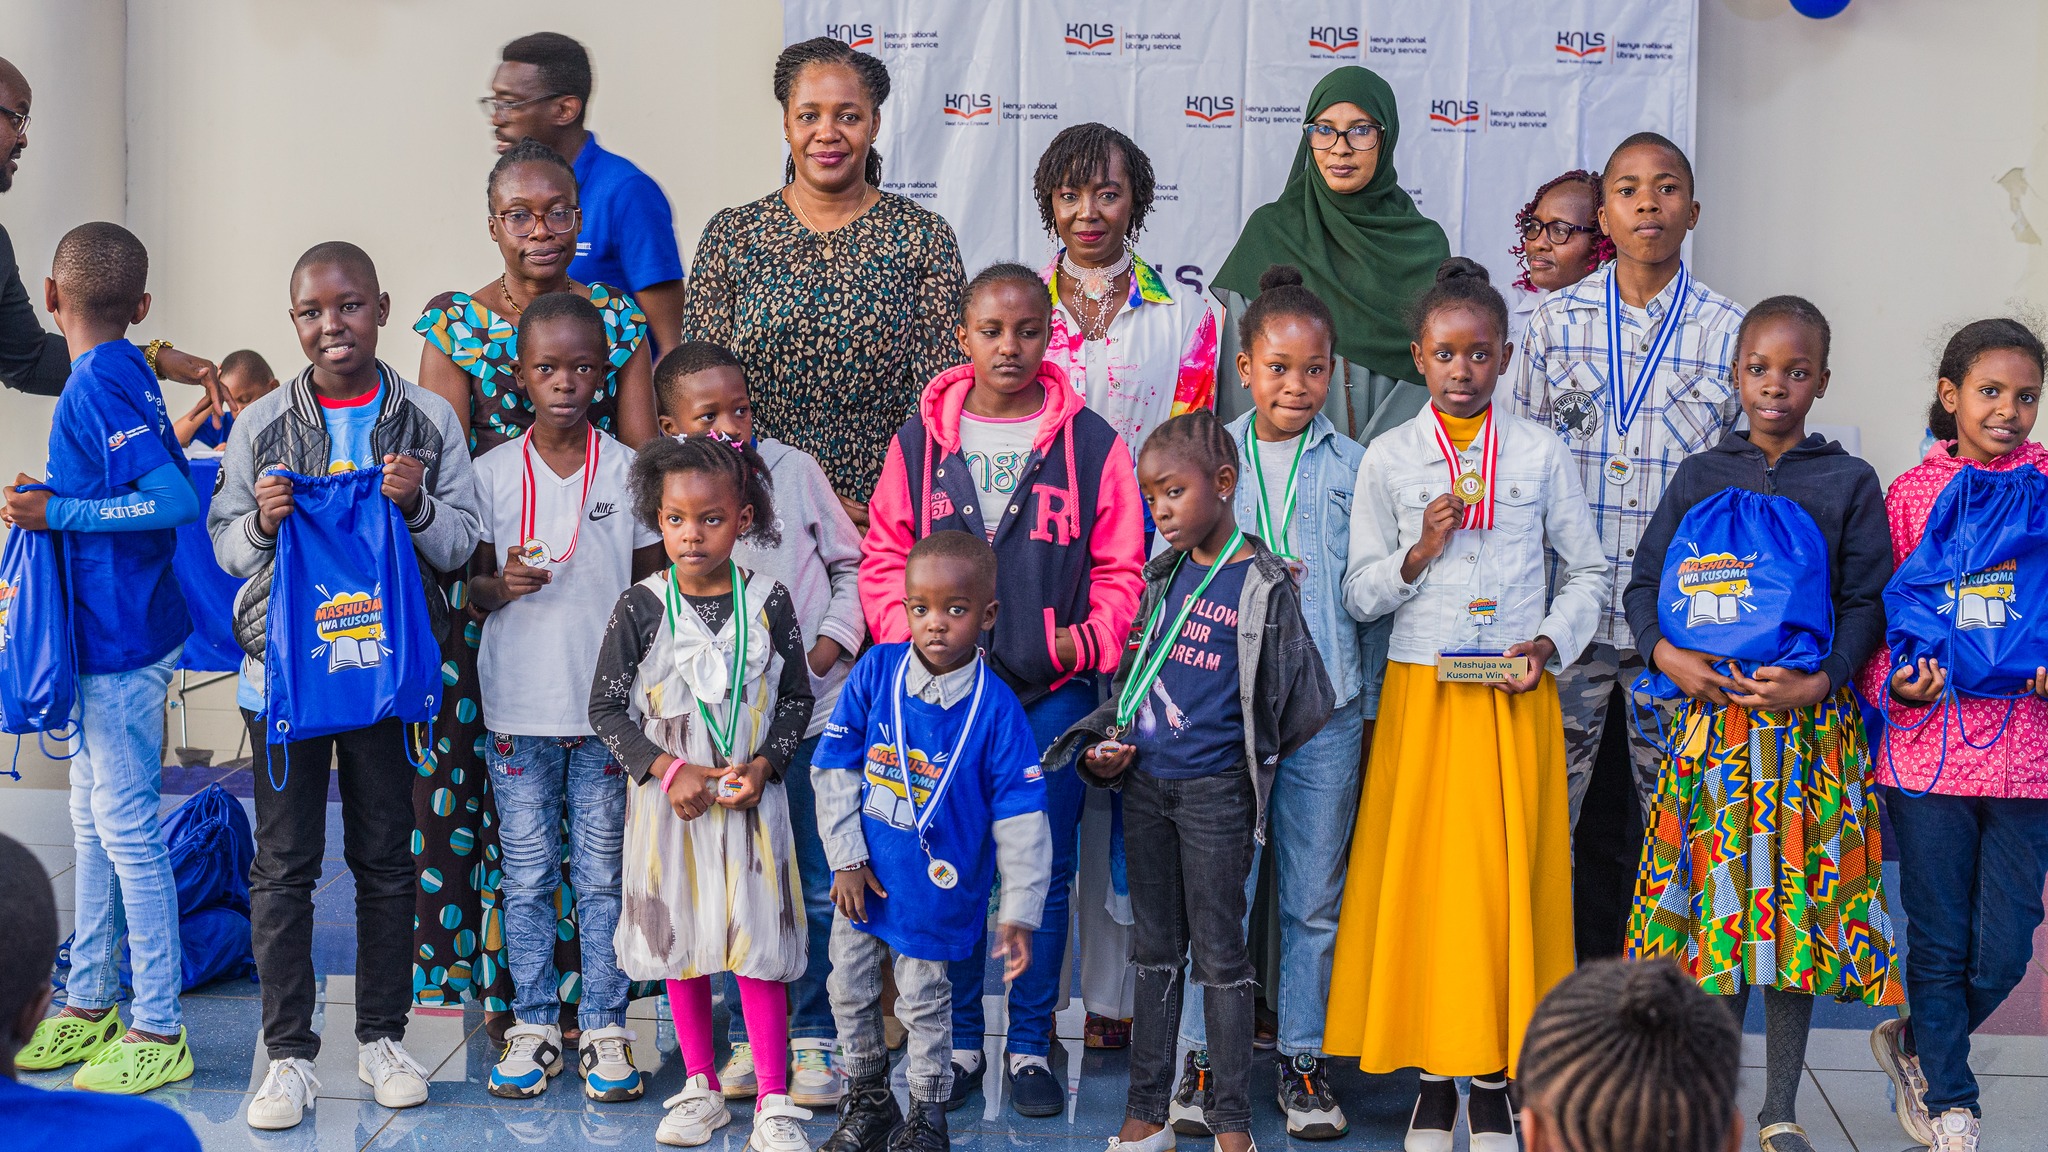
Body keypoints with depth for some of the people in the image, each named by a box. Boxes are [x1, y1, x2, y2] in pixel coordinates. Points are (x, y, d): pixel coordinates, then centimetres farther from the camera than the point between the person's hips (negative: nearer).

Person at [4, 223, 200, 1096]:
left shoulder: (96, 387, -17)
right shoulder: (128, 378, 8)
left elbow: (179, 501, -26)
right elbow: (171, 480, 15)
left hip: (122, 639, -10)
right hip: (109, 632, 10)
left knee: (125, 825, -4)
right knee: (94, 819, 16)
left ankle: (159, 1032, 3)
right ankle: (90, 1005, 26)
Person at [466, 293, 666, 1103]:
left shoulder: (629, 472, 0)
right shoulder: (491, 473, 1)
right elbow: (467, 585, 8)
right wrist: (501, 585, -16)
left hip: (607, 706, -1)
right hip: (517, 706, 1)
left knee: (603, 872, 5)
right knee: (526, 873, 7)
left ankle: (604, 1026, 14)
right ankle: (534, 1022, 19)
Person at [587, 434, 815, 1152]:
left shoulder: (767, 602, -3)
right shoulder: (641, 607, -5)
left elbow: (796, 698, 5)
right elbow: (606, 706, -2)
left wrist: (762, 766, -11)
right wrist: (667, 769, -13)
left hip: (751, 798, -1)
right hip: (667, 801, 1)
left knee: (759, 945, -1)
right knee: (681, 945, 10)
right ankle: (700, 1088, 24)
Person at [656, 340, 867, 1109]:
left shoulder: (794, 470, -1)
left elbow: (850, 564, 8)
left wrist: (830, 646, -4)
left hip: (815, 710, 0)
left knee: (821, 887, 4)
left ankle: (813, 1038, 16)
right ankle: (750, 1036, 21)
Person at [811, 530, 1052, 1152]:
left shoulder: (996, 707, -17)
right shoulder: (876, 670, -11)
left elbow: (1020, 818, -14)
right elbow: (835, 768, -4)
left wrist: (1019, 913, -16)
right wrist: (846, 858, -5)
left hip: (937, 889, -3)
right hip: (864, 878, 3)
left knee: (925, 1004, 12)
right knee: (850, 990, 16)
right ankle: (868, 1101, 38)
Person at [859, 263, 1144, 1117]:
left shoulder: (1091, 444, 1)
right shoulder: (919, 441, 5)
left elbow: (1120, 570, 4)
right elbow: (884, 559, 9)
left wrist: (1091, 639, -12)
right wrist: (908, 632, -7)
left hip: (1054, 689, -1)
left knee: (1044, 871, 5)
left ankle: (1031, 1047, 18)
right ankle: (958, 1042, 20)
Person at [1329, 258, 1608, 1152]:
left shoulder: (1541, 452, 4)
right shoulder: (1388, 458, 4)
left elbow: (1587, 573, 9)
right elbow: (1359, 594, 6)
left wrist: (1550, 643, -7)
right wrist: (1420, 553, -12)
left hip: (1516, 698, 0)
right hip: (1420, 693, 0)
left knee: (1508, 876, 0)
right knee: (1421, 873, 0)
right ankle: (1434, 1078, 11)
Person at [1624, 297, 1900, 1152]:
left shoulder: (1850, 484, 5)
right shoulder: (1699, 477, 8)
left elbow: (1867, 603, 1)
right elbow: (1644, 581, 8)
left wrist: (1817, 681, -14)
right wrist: (1667, 655, -10)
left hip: (1813, 720, 0)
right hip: (1713, 710, 1)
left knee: (1798, 904, 3)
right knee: (1718, 899, 1)